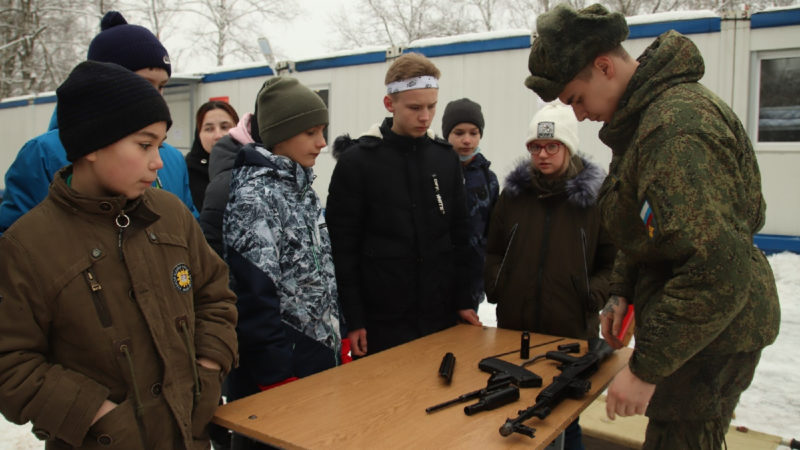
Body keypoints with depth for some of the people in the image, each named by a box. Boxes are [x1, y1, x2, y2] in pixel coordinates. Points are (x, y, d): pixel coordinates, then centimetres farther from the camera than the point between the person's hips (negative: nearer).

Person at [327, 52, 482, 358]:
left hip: (441, 320, 4)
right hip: (381, 324, -4)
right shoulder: (356, 161, -7)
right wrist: (353, 321, -10)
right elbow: (343, 248, -8)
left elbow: (459, 237, 10)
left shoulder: (446, 158, 5)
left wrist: (463, 301, 7)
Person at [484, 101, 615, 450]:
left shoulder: (595, 196, -1)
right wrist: (496, 287, 1)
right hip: (513, 327, 3)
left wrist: (592, 296, -11)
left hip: (573, 331, -2)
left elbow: (614, 262, 2)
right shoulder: (513, 192, 7)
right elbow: (494, 251, 14)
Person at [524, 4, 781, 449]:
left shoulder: (675, 128, -26)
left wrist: (647, 368, -26)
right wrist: (623, 291, 8)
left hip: (708, 334, -10)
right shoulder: (650, 111, 8)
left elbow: (716, 271, -31)